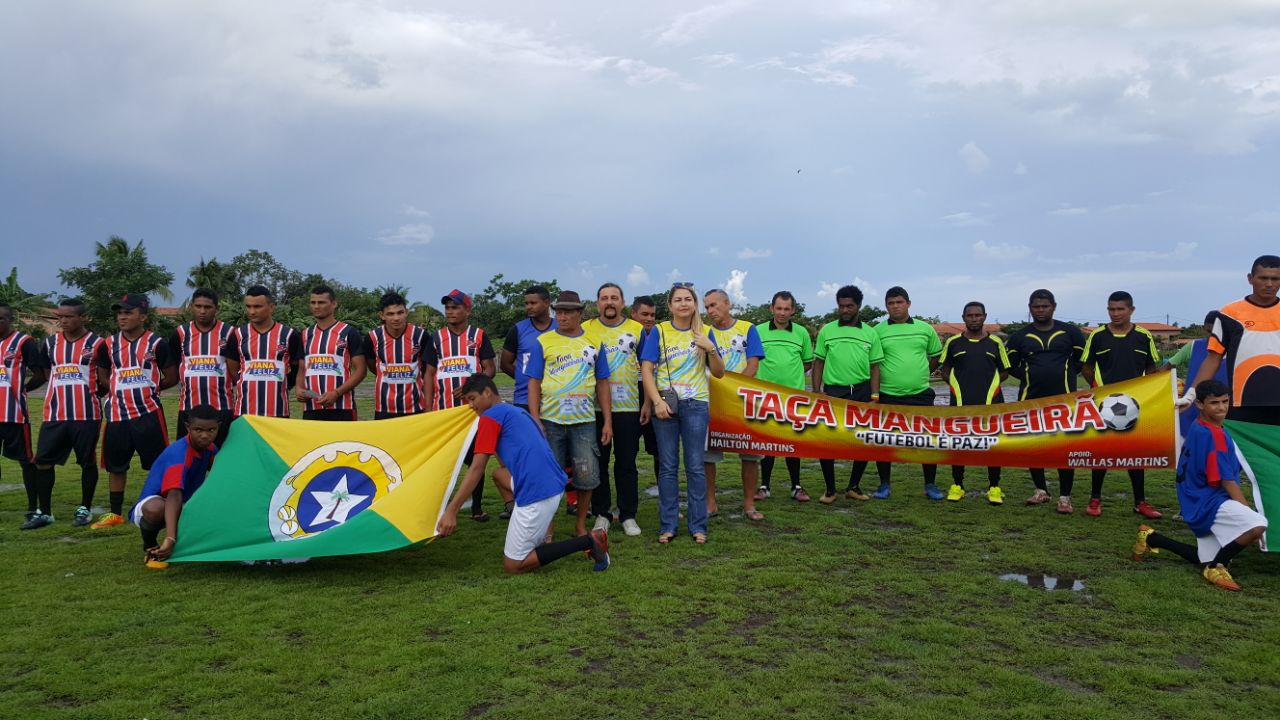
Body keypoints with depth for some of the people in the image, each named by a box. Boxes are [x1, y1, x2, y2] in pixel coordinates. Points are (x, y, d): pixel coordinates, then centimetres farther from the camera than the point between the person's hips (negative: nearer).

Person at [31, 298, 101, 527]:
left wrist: (88, 393, -2)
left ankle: (84, 509, 15)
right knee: (43, 461, 3)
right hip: (54, 414, 4)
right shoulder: (51, 342, 11)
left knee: (88, 462, 3)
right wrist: (66, 392, 11)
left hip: (87, 415, -4)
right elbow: (46, 373, 21)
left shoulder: (96, 343, -3)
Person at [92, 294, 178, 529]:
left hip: (148, 414, -4)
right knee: (116, 465, 12)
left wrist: (147, 387, 4)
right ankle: (115, 513, 24)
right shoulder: (108, 345, 7)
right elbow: (103, 378, 18)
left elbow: (172, 377, 2)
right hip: (117, 414, 4)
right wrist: (122, 389, 5)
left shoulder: (157, 343, -4)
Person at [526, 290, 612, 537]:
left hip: (584, 421, 1)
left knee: (587, 476, 4)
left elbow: (602, 383, 10)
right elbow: (534, 383, 1)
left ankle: (581, 525, 22)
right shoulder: (544, 341, 2)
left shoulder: (593, 343, 7)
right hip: (550, 420, -1)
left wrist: (608, 421, 4)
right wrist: (535, 420, -7)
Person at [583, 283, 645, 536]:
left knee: (627, 463, 5)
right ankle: (601, 513, 17)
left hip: (628, 408, 0)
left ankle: (628, 515, 15)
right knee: (597, 462, 6)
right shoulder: (585, 330, 5)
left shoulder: (637, 330, 6)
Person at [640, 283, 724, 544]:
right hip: (665, 404, -1)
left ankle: (698, 525, 12)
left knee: (695, 466, 3)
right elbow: (646, 369, -4)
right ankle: (667, 525, 13)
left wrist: (710, 349, -11)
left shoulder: (704, 333, 6)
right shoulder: (659, 331, 2)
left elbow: (719, 373, 7)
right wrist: (657, 401, -14)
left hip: (696, 405, 1)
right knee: (668, 467, 4)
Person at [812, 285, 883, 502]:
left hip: (862, 391, 1)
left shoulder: (870, 333, 6)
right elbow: (818, 363, 6)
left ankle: (854, 487, 20)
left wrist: (874, 397, -1)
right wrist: (816, 393, 0)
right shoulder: (826, 331, 3)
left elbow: (875, 367, 6)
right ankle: (830, 489, 11)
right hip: (833, 391, -1)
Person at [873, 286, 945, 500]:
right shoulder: (878, 331, -1)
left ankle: (931, 485, 17)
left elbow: (937, 356, 17)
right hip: (888, 395, -1)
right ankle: (884, 485, 18)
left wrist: (923, 374, 11)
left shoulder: (925, 328, 6)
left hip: (920, 394, 1)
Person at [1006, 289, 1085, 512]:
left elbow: (1083, 359, 13)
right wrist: (1030, 376, 3)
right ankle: (1041, 490, 25)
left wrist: (1066, 374, 4)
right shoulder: (1020, 336, 6)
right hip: (1031, 399, 2)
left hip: (1063, 398, -2)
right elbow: (1011, 366, 13)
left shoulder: (1070, 332, 4)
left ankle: (1064, 497, 5)